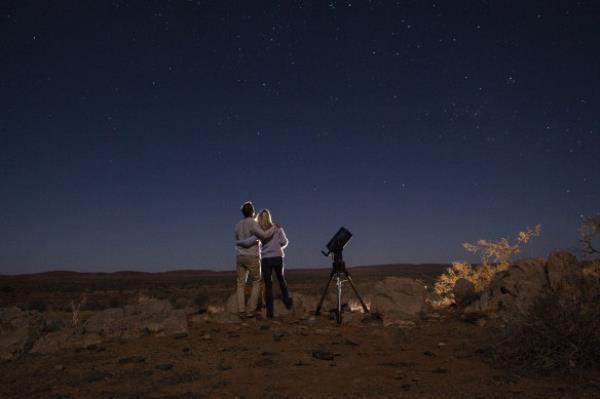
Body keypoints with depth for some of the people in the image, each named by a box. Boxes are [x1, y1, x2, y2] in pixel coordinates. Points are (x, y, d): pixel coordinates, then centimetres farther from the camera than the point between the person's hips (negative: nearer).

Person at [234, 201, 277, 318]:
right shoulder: (252, 223, -12)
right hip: (252, 257, -5)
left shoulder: (238, 225, 9)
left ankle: (241, 311, -1)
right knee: (256, 283, 6)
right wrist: (274, 228, -3)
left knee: (240, 284, 6)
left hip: (240, 257, 5)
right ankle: (250, 310, -1)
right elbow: (264, 235, -20)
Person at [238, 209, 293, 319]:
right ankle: (286, 299, 15)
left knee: (268, 285, 5)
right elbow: (284, 242, -1)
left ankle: (270, 311, 4)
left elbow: (248, 242, -13)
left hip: (266, 259, -1)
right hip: (278, 258, 1)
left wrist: (238, 242, 5)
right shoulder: (277, 228, 1)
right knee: (281, 279, 26)